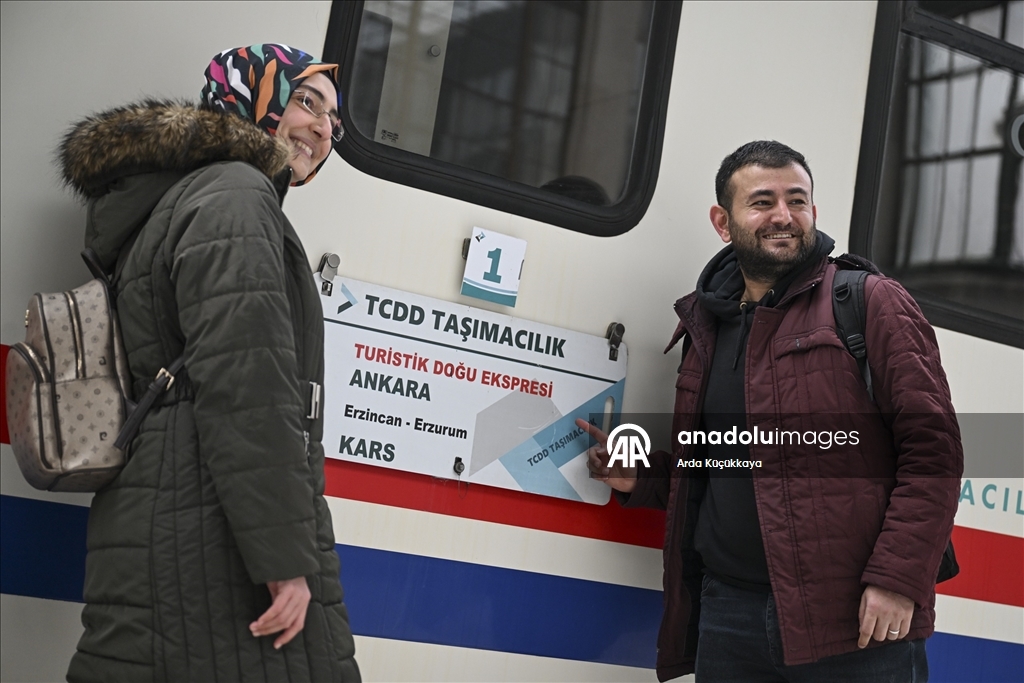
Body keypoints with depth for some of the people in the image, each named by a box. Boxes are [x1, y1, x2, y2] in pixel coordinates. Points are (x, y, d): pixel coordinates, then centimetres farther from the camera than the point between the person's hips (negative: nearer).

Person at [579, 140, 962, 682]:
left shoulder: (872, 304, 0)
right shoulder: (707, 326, 18)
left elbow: (932, 450, -7)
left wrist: (896, 579, -15)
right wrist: (640, 478, 13)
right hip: (726, 614, 6)